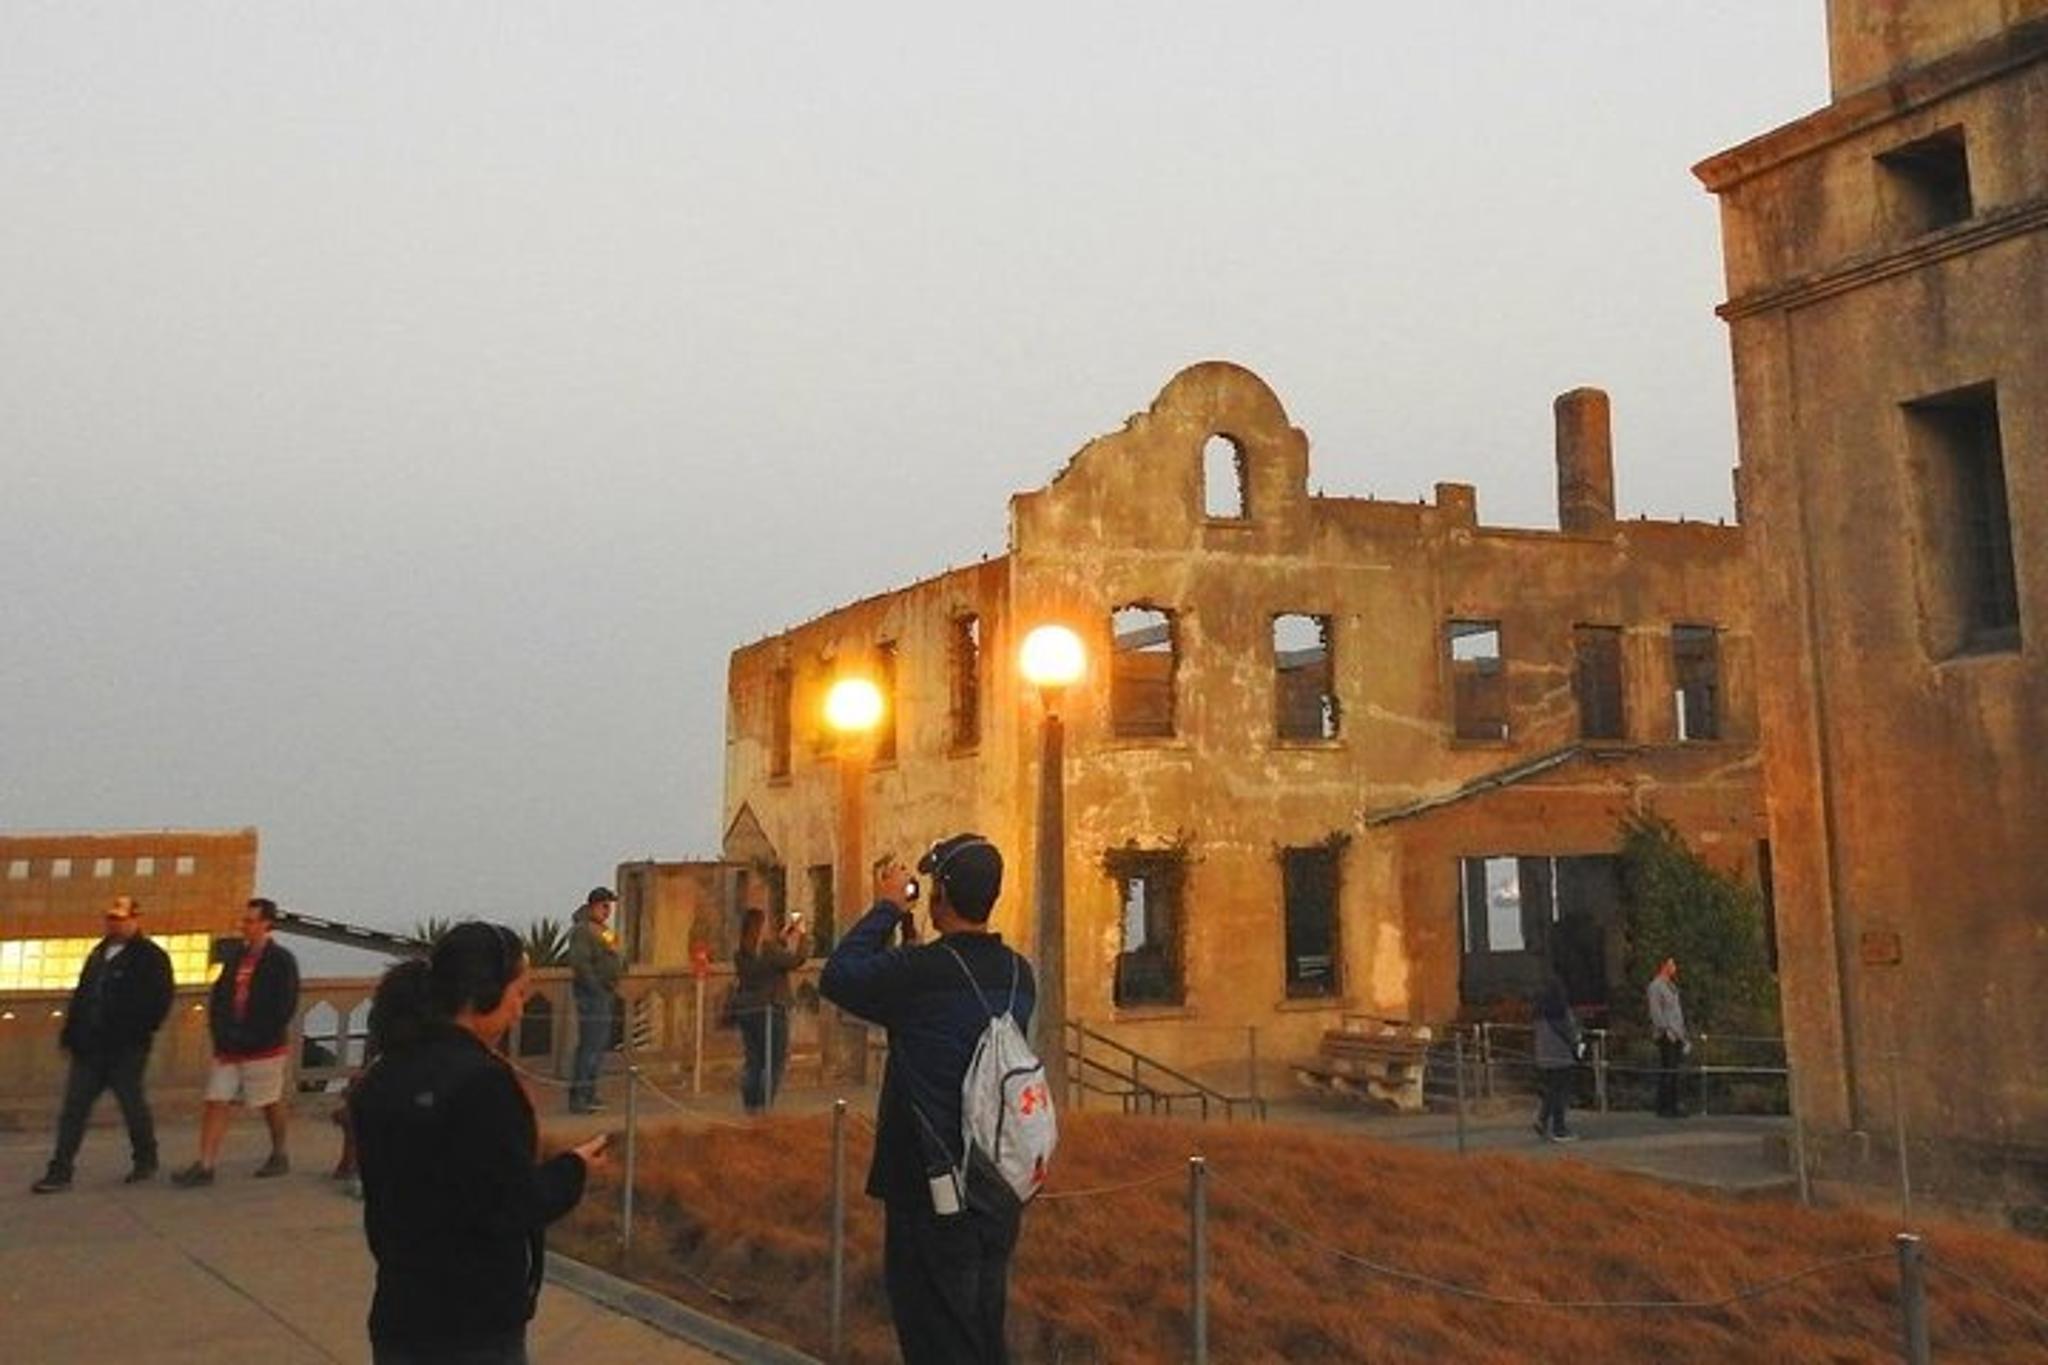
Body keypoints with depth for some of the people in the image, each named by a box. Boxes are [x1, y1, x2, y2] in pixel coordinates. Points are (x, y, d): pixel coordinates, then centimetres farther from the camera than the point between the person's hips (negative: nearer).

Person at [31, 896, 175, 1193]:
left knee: (133, 1105, 5)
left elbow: (159, 1002, -12)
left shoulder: (151, 957, -7)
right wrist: (71, 1032, 10)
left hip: (126, 1051, -7)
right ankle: (59, 1172, 6)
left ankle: (145, 1162, 21)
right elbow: (80, 996, 19)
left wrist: (138, 1035, -17)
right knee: (73, 1108, 3)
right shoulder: (99, 953, 16)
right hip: (89, 1047, 7)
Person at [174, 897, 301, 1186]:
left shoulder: (281, 960, -9)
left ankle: (279, 1156, 25)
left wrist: (254, 1036, -16)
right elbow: (218, 995, 13)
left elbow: (285, 1006, -14)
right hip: (229, 1048, 6)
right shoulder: (236, 957, 10)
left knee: (271, 1103, 8)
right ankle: (205, 1166, 1)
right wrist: (220, 1030, -1)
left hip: (263, 1048, -6)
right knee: (215, 1102, 0)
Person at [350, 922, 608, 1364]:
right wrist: (573, 1168, -2)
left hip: (399, 1316, 7)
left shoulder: (379, 1079, 3)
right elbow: (517, 1209, -19)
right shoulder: (481, 1079, -21)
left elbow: (390, 1186, 10)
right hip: (474, 1327, -7)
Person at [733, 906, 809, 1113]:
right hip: (768, 1011, -7)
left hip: (745, 1011, 7)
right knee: (774, 1061, 3)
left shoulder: (741, 953, 5)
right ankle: (763, 1104, -2)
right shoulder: (768, 950, -17)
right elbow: (795, 960, -11)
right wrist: (799, 936, 2)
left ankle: (750, 1104, 17)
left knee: (754, 1061, 16)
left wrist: (782, 937, 23)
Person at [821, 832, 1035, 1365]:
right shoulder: (1019, 975, 1)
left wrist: (887, 910, -1)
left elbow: (837, 976, -9)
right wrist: (915, 946, 14)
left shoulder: (920, 972, -21)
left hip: (934, 1200, -7)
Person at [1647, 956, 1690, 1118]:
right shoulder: (1655, 986, -8)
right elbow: (1655, 1012, -15)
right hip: (1666, 1036, -9)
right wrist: (1666, 1030, -21)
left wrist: (1684, 1036, 20)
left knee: (1674, 1072, 8)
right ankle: (1663, 1108, -7)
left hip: (1676, 1035, 9)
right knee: (1666, 1072, -9)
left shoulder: (1671, 986, 20)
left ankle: (1672, 1106, 11)